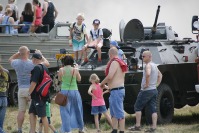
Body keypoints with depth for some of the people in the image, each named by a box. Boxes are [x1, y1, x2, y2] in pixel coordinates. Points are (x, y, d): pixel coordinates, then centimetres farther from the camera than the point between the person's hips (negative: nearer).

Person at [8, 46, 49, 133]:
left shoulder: (16, 63, -2)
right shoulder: (32, 64, -13)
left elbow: (10, 59, 23)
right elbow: (46, 63, -4)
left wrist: (19, 53, 15)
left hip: (21, 89, 4)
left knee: (21, 111, 7)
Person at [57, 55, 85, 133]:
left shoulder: (61, 70, -6)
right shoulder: (75, 70, -6)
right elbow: (79, 79, 9)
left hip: (64, 92, -1)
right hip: (74, 91, 1)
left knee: (65, 111, 3)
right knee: (77, 110, 16)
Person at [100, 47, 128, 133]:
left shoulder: (114, 62, -15)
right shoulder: (120, 63, 16)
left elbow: (110, 76, -24)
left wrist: (102, 83, -10)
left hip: (116, 91, -10)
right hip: (120, 88, 10)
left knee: (119, 113, -10)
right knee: (114, 113, 14)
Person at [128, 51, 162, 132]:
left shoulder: (148, 65, -14)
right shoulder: (154, 66, 15)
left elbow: (148, 74, -35)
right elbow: (160, 75, 30)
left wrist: (147, 84, -23)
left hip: (146, 91, -9)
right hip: (154, 90, 9)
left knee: (137, 107, 2)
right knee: (153, 109, 5)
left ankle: (137, 126, 1)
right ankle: (153, 127, 1)